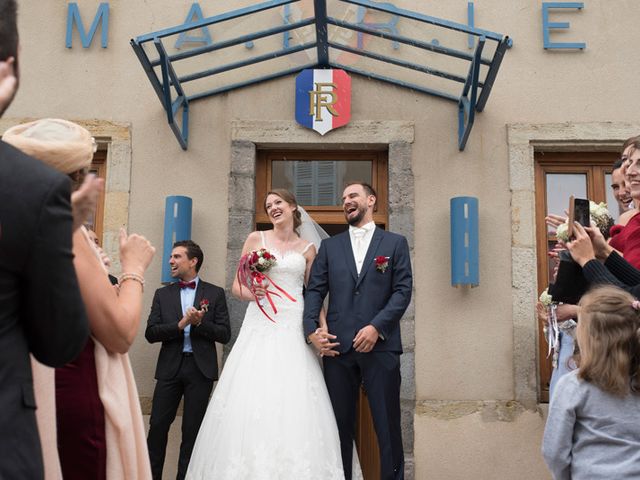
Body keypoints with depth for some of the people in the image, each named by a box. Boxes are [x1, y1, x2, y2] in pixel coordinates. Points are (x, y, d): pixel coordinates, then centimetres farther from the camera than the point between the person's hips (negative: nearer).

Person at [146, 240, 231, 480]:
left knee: (192, 428, 6)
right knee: (158, 424, 2)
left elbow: (224, 334, -1)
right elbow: (151, 333, -1)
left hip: (200, 368, -1)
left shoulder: (215, 293, 3)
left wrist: (200, 323, -16)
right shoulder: (162, 294, 9)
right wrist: (180, 324, -15)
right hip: (170, 367, 2)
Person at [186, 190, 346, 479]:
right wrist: (249, 293, -13)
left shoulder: (307, 249, 12)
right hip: (260, 326, 0)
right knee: (250, 402, -7)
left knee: (295, 404, -6)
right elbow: (237, 286, 9)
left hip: (294, 329, 0)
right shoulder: (256, 239, 10)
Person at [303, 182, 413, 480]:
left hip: (380, 346, -2)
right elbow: (314, 290, 8)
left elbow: (403, 290, 0)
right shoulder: (329, 246, 16)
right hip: (338, 346, 2)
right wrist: (311, 330, -7)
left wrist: (377, 327, -12)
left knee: (388, 426, 1)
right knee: (339, 425, 7)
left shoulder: (395, 243, 10)